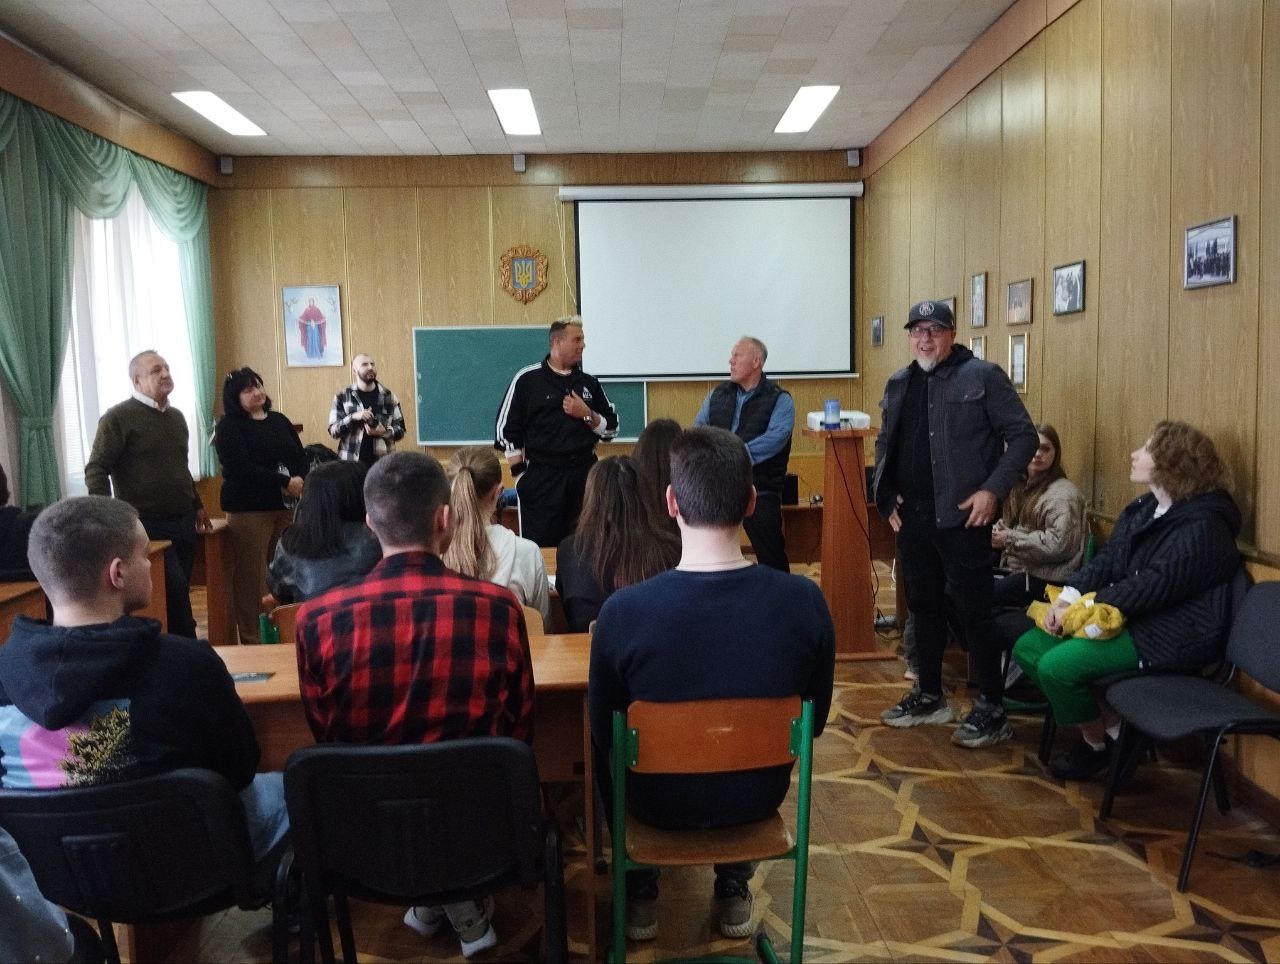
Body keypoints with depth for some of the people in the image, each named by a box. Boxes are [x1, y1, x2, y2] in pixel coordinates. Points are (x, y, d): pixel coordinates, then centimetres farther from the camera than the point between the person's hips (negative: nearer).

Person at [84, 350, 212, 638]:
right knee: (175, 590, -11)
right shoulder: (118, 417, -7)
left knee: (179, 591, 9)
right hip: (147, 525, -7)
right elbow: (96, 470, -10)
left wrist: (197, 505, 24)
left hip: (183, 522, 7)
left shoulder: (176, 416, 15)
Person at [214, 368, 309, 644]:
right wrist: (285, 483, -18)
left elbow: (301, 457, 12)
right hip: (249, 510, -5)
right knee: (252, 577, -4)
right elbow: (242, 468, -15)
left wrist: (300, 480, -9)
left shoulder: (279, 421, 16)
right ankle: (252, 639, 3)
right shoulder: (229, 426, -3)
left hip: (285, 506, 5)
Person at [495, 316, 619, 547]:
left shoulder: (589, 383, 10)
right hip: (541, 476, -4)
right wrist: (522, 476, -5)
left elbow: (611, 429, 14)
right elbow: (507, 431, -1)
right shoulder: (527, 379, -2)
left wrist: (587, 415, -6)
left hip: (584, 475, 4)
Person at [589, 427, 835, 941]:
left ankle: (640, 893, 40)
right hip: (759, 796, 2)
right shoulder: (806, 600, -23)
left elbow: (604, 734, -11)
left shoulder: (623, 610, -29)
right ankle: (734, 890, 43)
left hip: (659, 802, -1)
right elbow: (813, 721, -6)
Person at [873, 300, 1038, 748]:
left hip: (961, 516, -6)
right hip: (911, 517, 6)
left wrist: (993, 489, -17)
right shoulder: (898, 384, 12)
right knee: (923, 606, 15)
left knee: (973, 611, -1)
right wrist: (887, 496, 10)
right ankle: (929, 696, 29)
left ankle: (992, 710, 9)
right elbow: (885, 443, 21)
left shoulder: (982, 376, -7)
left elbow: (1023, 435, -8)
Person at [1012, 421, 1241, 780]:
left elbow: (1153, 586, -24)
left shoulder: (1201, 525, -18)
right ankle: (1109, 727, 8)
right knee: (1028, 648, 1)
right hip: (1124, 616, 10)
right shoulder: (1143, 508, 11)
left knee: (1056, 666, -25)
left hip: (1168, 638, -10)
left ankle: (1097, 742, 3)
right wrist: (1067, 596, -10)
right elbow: (1105, 560, 8)